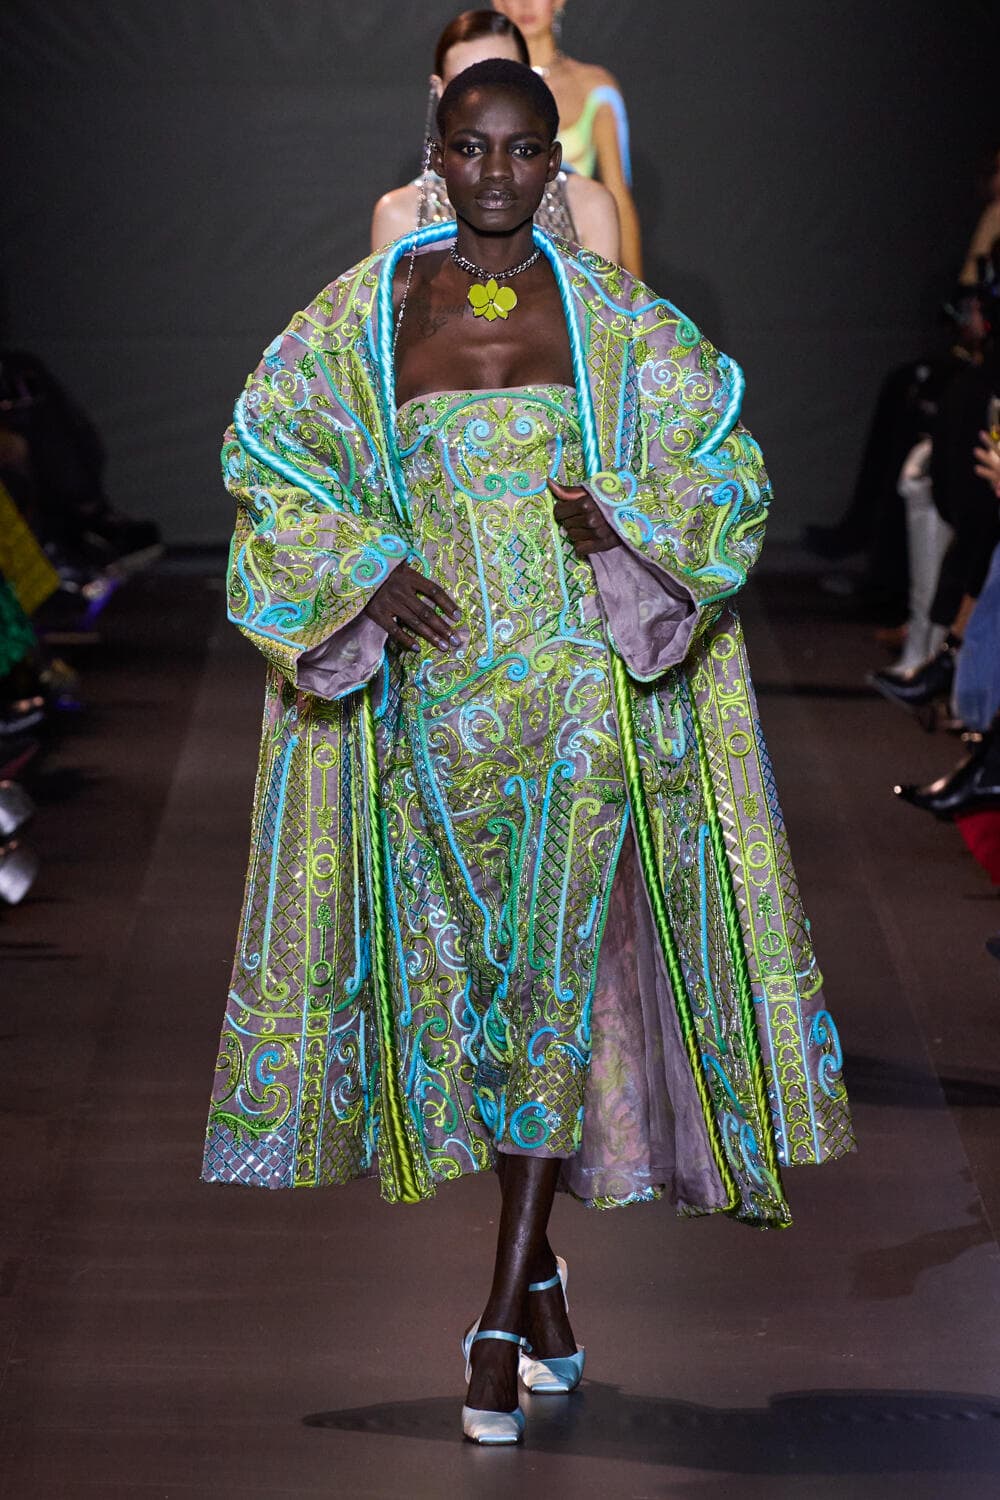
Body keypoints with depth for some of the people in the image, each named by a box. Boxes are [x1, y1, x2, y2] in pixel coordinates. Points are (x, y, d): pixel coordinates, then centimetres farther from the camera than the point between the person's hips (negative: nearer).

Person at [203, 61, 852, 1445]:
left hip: (585, 671, -2)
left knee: (551, 967, -12)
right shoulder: (365, 309, 5)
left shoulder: (616, 318, 5)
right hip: (432, 683, 2)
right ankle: (543, 1276, 23)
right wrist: (365, 571, -8)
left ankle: (506, 1308, -12)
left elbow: (721, 459, 7)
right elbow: (268, 454, 6)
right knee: (462, 966, 7)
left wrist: (627, 520, -12)